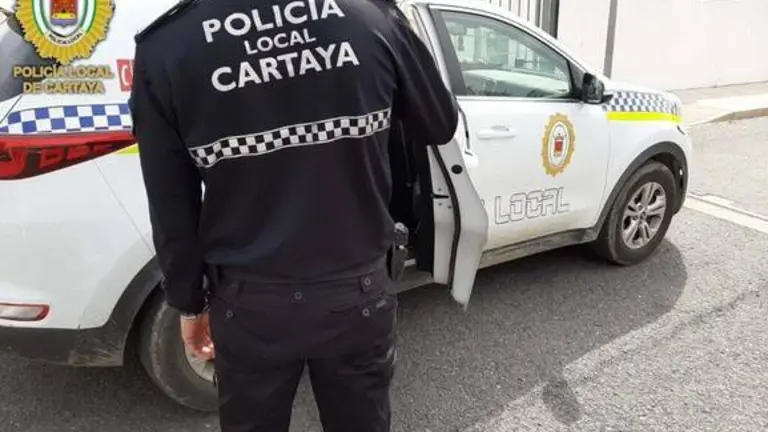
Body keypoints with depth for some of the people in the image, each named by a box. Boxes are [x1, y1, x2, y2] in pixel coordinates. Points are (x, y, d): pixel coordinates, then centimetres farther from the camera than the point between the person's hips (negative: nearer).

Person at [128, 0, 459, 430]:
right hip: (358, 292, 1)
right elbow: (442, 126, 5)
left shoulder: (164, 47, -10)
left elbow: (171, 210, -3)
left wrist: (190, 302, 12)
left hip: (249, 304, 0)